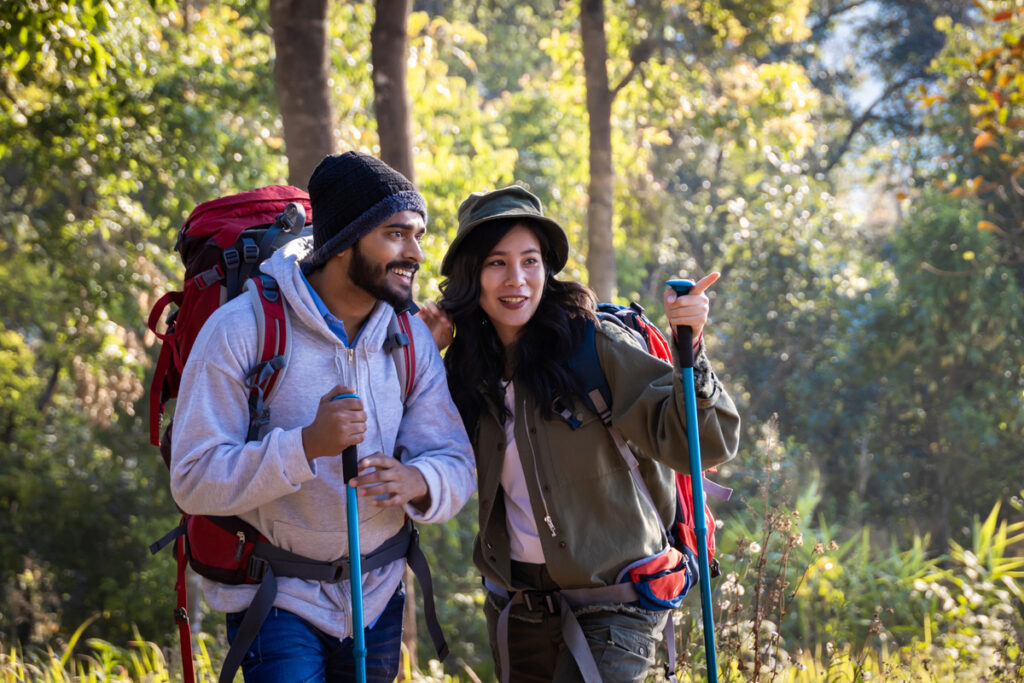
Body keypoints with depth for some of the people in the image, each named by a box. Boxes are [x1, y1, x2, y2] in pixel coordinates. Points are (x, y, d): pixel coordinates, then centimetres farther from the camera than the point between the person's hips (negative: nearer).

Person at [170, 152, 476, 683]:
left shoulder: (411, 337, 0)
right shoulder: (241, 330, -16)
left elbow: (455, 463, -4)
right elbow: (193, 480, -20)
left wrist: (416, 482, -28)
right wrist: (307, 445, -33)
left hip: (377, 596, 5)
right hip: (275, 596, -5)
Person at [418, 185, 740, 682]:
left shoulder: (594, 347, -13)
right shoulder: (464, 366, 2)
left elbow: (703, 446, -17)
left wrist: (689, 352, -33)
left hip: (609, 608, -5)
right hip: (514, 611, 5)